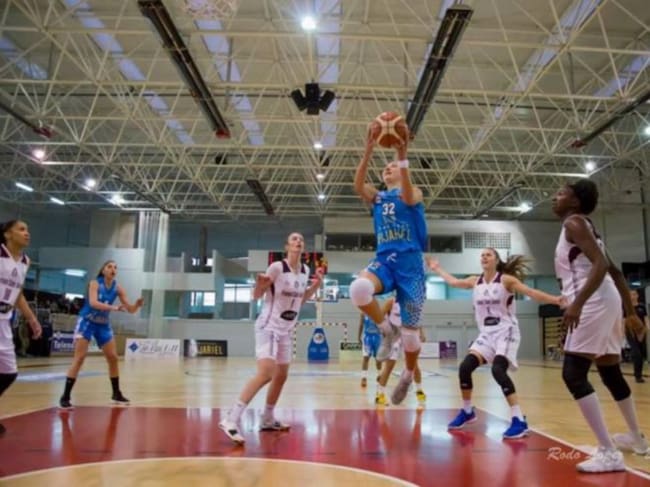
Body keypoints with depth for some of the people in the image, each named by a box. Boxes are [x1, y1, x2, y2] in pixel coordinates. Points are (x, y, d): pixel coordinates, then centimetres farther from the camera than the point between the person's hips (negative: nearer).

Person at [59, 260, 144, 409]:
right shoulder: (95, 283, -15)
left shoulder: (117, 288, -3)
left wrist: (137, 305, -26)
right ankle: (65, 397, -9)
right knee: (79, 358, -13)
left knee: (113, 358, 5)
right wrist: (113, 307, -43)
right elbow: (93, 303, -32)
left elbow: (131, 310, -3)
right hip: (86, 322, -5)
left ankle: (116, 394, 19)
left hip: (103, 325, 5)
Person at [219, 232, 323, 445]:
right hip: (268, 327, -8)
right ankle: (231, 419, -20)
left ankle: (268, 419, 32)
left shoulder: (305, 270, 4)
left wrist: (316, 284, 3)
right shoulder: (277, 267, -16)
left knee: (281, 375, 15)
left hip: (285, 330, 8)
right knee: (266, 373, -24)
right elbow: (256, 296, -10)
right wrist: (260, 285, -32)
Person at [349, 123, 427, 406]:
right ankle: (387, 330, -7)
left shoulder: (414, 193, 8)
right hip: (383, 261, 3)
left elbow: (406, 196, -19)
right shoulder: (377, 197, 17)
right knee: (358, 288, -34)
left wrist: (402, 156, -26)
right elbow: (358, 185, -6)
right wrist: (368, 151, -15)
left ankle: (407, 376, 31)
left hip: (409, 264, -2)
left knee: (410, 331, 1)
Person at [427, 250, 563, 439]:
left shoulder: (506, 280, -6)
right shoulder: (475, 282, 9)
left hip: (506, 332, -5)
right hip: (486, 334, 6)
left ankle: (519, 421, -19)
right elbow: (453, 281, 25)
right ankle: (467, 411, 16)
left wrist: (556, 300, -27)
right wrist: (437, 268, 35)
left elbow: (531, 292, -14)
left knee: (498, 370, -27)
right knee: (465, 367, -6)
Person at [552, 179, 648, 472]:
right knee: (610, 373, 22)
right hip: (606, 301, 10)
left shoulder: (574, 222, -6)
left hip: (594, 303, -10)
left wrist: (577, 303, -31)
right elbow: (614, 271, 22)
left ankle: (608, 453, -14)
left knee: (573, 374, -13)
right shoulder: (584, 226, 21)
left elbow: (601, 264, -21)